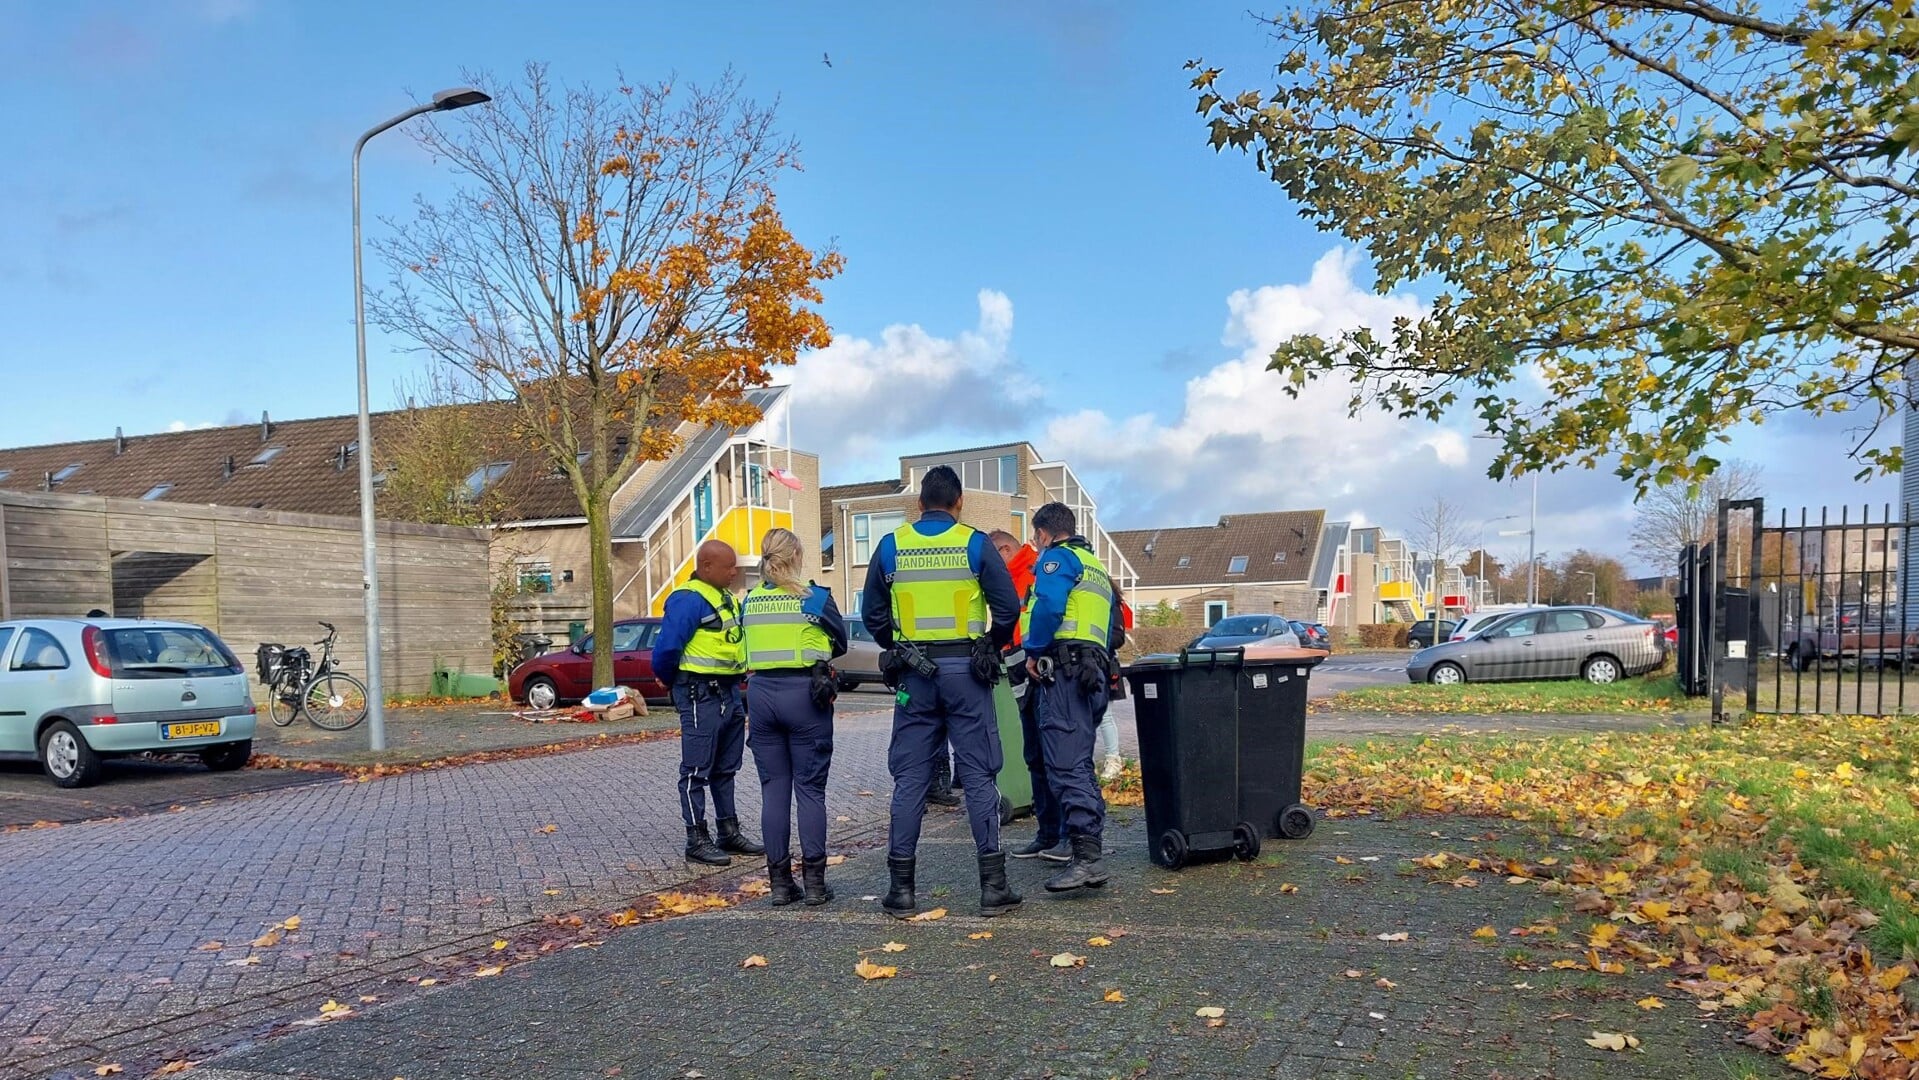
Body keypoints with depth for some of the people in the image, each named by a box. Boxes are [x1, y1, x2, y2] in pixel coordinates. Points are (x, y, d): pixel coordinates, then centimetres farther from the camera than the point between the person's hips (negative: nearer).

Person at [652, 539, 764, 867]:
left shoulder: (727, 598, 12)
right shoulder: (688, 600, -16)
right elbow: (666, 650, -19)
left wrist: (739, 685, 14)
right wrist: (676, 684, -3)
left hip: (730, 692, 9)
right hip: (701, 695, -9)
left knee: (726, 769, 16)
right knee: (697, 771, 0)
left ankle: (730, 832, 26)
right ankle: (697, 840, 7)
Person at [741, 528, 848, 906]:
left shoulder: (748, 602, 5)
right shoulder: (816, 598, -5)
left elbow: (745, 648, 11)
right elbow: (840, 644, 7)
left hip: (761, 693, 3)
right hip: (804, 694, -3)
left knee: (773, 789, 9)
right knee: (810, 789, 3)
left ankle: (779, 882, 13)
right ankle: (814, 882, 6)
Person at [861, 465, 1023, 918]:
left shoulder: (891, 546, 4)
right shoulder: (975, 544, -1)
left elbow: (872, 612, 8)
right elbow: (1008, 607, -3)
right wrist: (991, 647, 12)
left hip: (913, 674, 2)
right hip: (965, 670, -1)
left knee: (909, 777, 7)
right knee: (978, 775, 3)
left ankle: (901, 887, 9)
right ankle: (993, 885, 5)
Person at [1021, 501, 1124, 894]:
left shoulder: (1057, 557, 1)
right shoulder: (1097, 567, 29)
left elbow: (1048, 605, -17)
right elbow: (1114, 632, 27)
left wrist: (1033, 652, -8)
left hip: (1064, 670, -10)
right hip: (1096, 672, 10)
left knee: (1065, 764, -15)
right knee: (1079, 764, 14)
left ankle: (1087, 857, -23)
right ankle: (1088, 845, 16)